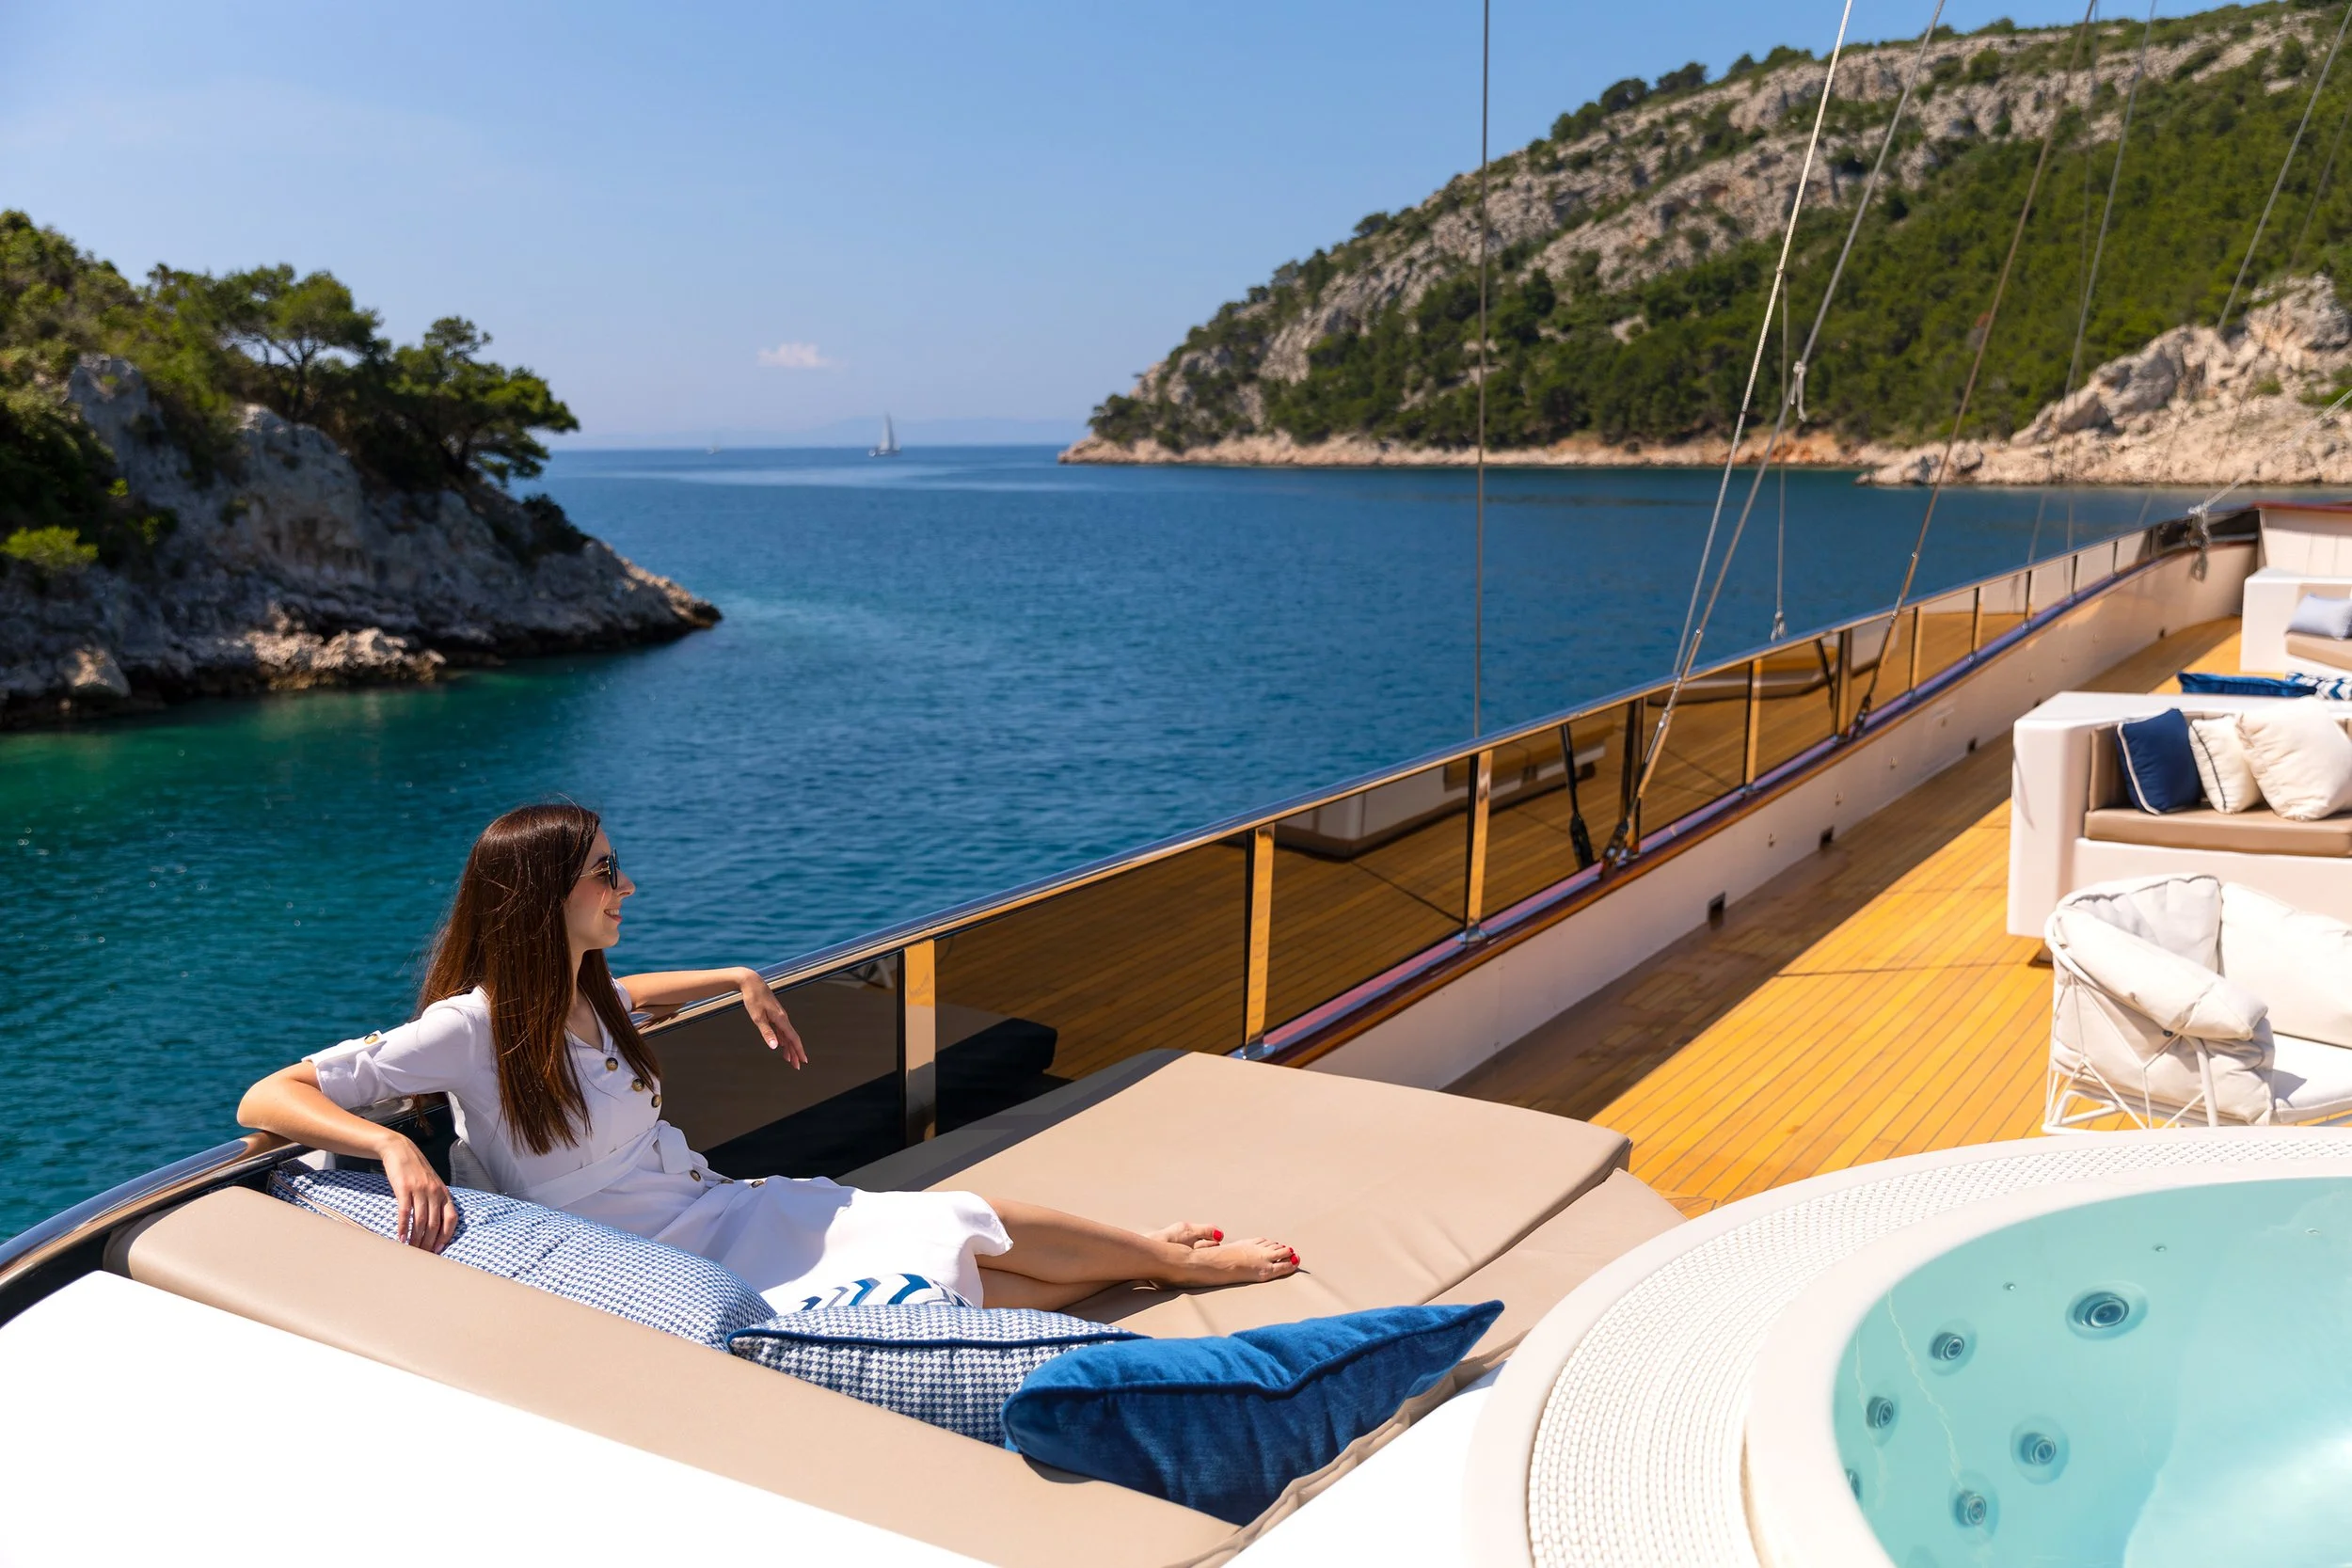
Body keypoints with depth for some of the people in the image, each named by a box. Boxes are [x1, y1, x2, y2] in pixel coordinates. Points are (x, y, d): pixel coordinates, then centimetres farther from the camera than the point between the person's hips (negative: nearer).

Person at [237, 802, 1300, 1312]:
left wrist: (739, 983, 18)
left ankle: (1169, 1253, 21)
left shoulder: (581, 993, 1)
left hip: (732, 1211, 7)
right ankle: (1177, 1261, 5)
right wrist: (397, 1147, -40)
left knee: (988, 1230, 2)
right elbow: (266, 1099, -23)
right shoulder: (469, 1030, -21)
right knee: (960, 1270, -10)